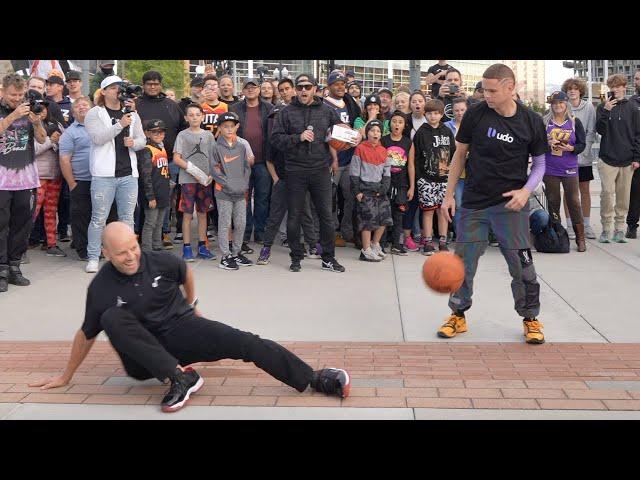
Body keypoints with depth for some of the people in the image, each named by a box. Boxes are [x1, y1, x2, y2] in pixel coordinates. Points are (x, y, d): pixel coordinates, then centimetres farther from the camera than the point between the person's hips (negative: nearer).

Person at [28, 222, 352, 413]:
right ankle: (180, 377, -34)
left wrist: (191, 305, 27)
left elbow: (186, 273, 15)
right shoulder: (101, 288, -12)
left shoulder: (161, 262, -9)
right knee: (112, 317, -30)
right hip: (143, 351, -1)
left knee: (244, 342, -22)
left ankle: (315, 379, -26)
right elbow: (87, 334, 0)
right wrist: (66, 376, 7)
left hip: (180, 328, 1)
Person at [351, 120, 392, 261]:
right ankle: (366, 251, 5)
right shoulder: (360, 149, -5)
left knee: (384, 219, 6)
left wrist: (384, 188, -2)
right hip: (365, 189, -5)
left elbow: (387, 172, 12)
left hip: (379, 189, 6)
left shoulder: (383, 151, 10)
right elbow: (354, 172, -5)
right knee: (368, 220, -5)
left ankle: (375, 245, 26)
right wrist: (357, 191, -9)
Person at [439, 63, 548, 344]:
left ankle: (530, 318, 21)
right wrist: (449, 195, 3)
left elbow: (540, 162, 6)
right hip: (473, 202, 1)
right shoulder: (475, 114, -4)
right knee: (463, 262, 6)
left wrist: (527, 190, -12)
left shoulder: (531, 121, -4)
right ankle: (458, 315, 25)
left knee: (521, 264, 2)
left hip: (510, 204, -1)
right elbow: (460, 154, 5)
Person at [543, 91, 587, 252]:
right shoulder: (544, 122, 4)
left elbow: (582, 145, 2)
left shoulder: (575, 122, 3)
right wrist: (547, 144, -14)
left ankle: (580, 238, 4)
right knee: (553, 202, 6)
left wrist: (571, 148, -17)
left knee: (573, 201, -2)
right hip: (550, 170, 1)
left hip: (570, 169, -1)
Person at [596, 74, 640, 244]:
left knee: (624, 196, 4)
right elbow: (600, 130, -4)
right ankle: (606, 229, 2)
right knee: (607, 193, -8)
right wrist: (606, 111, -16)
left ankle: (619, 229, 13)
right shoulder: (603, 107, 6)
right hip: (607, 159, -1)